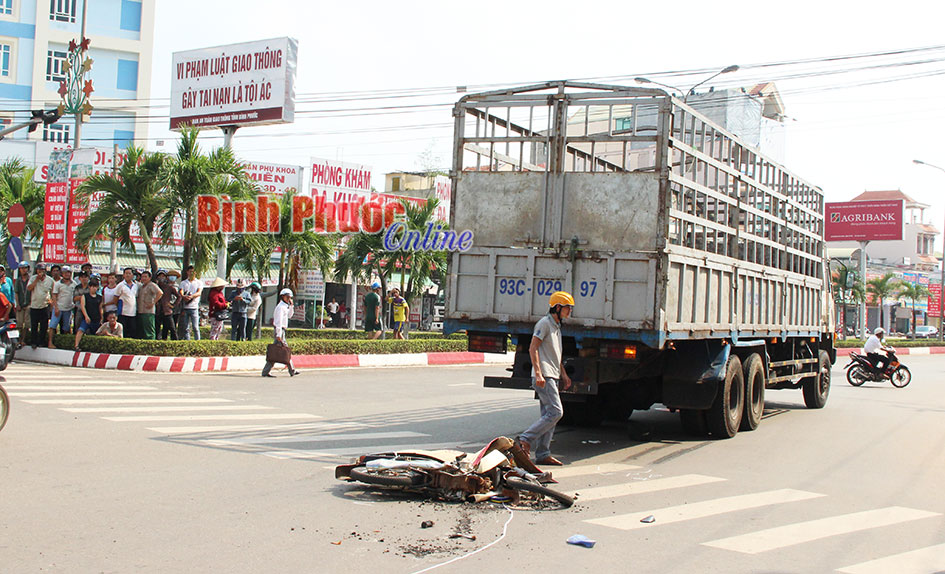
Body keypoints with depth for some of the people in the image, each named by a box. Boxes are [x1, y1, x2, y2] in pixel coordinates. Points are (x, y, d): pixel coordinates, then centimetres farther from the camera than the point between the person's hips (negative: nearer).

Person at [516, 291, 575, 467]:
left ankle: (543, 454, 9)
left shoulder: (557, 326, 21)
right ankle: (526, 438, -11)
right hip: (544, 376, -10)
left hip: (552, 377, 10)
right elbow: (533, 348, -14)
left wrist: (563, 375, 25)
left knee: (548, 415, 7)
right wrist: (538, 373, -22)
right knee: (555, 412, -16)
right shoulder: (544, 323, -8)